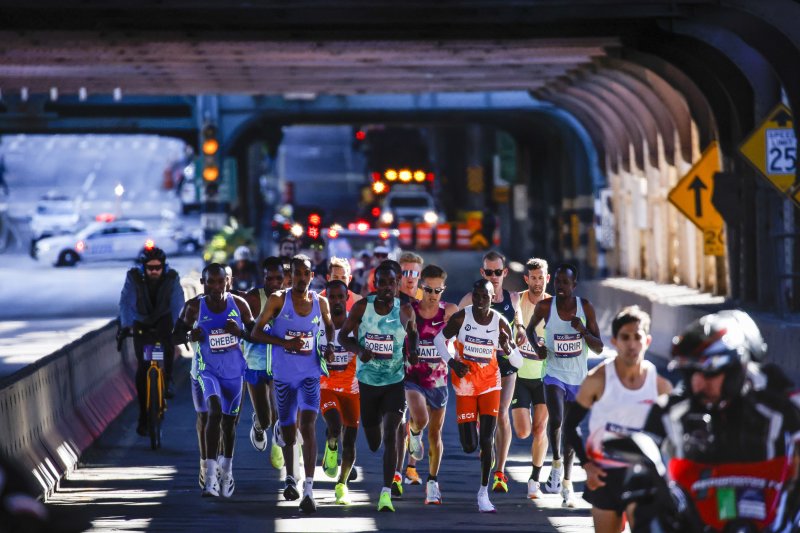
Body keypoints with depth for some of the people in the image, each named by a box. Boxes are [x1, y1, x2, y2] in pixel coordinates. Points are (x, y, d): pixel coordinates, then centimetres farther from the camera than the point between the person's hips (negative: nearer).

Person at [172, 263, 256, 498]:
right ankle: (211, 474, -30)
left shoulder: (239, 304, -6)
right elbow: (176, 336, -2)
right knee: (215, 410, -27)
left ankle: (226, 470, 41)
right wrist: (190, 336, -24)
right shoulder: (194, 307, -11)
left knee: (229, 420, 16)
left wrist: (240, 332, -20)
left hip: (234, 370, 3)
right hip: (208, 369, -3)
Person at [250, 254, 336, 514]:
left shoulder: (320, 302, 2)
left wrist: (329, 345, 1)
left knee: (307, 425, -18)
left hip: (310, 374, 0)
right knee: (288, 432, 11)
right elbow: (256, 332, -4)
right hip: (283, 375, 0)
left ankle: (309, 490, -23)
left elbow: (329, 327, 21)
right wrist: (285, 343, -17)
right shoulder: (278, 299, -6)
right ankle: (290, 478, 39)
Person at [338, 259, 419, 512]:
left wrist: (412, 351, -6)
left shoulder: (405, 310, -5)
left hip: (396, 381, -1)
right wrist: (359, 351, -18)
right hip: (367, 380, 1)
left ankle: (386, 493, -20)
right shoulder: (362, 307, -7)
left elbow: (413, 333, 15)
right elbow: (343, 335, 1)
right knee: (373, 442, 12)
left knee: (390, 434, -19)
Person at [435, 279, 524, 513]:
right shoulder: (461, 318, -13)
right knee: (469, 446, 0)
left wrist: (508, 349, -28)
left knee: (487, 440, -11)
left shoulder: (501, 323, -10)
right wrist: (452, 362, -11)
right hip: (465, 386, 0)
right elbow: (439, 339, 5)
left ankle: (484, 492, 3)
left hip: (490, 385, 0)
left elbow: (519, 363, -6)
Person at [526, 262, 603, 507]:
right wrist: (537, 345, -6)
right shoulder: (545, 307, -8)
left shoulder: (585, 307, -6)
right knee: (555, 419, -27)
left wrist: (583, 330, -20)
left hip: (578, 378, 2)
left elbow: (599, 348, -3)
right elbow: (531, 328, 14)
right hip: (554, 375, -2)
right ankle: (557, 463, -3)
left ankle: (567, 484, 25)